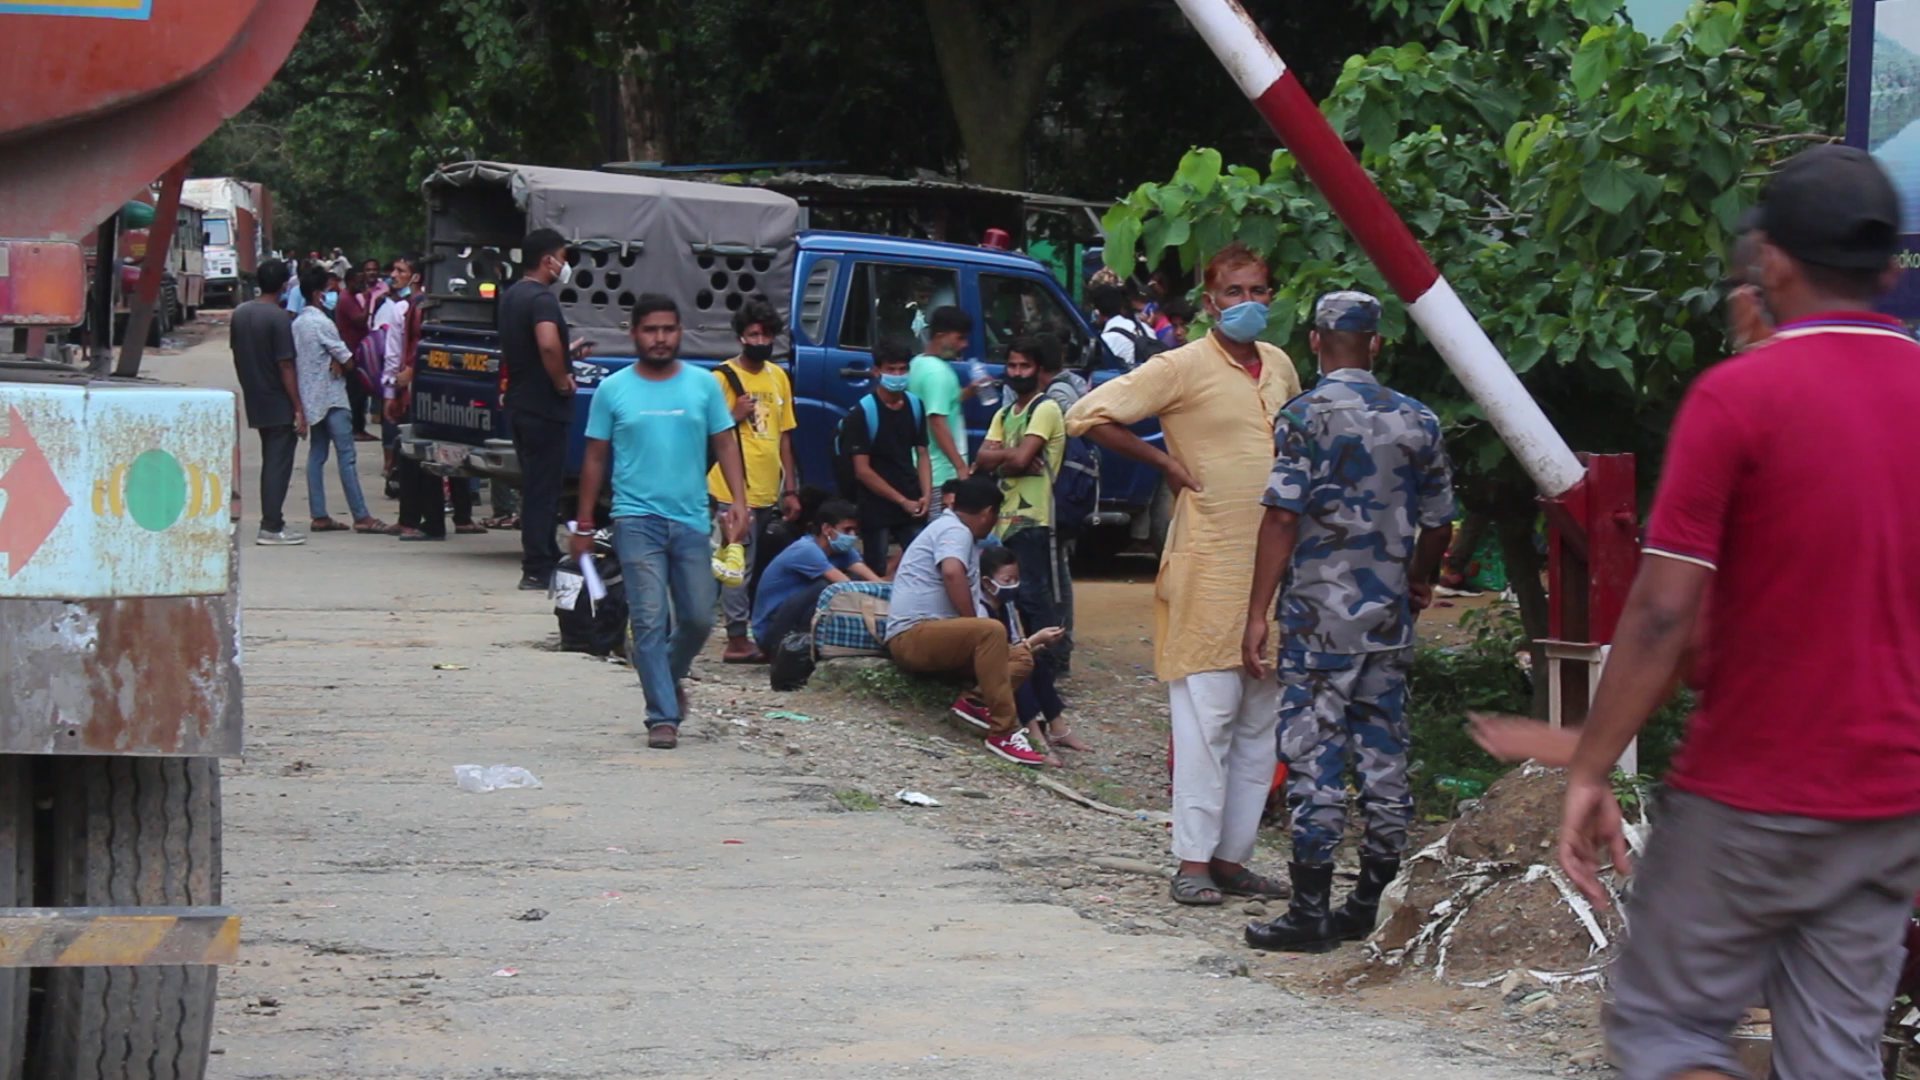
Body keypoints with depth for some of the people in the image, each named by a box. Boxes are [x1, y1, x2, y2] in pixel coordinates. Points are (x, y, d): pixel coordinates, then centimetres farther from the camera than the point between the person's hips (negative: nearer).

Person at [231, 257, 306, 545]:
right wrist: (299, 409, -15)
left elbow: (236, 354, 13)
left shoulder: (240, 313, 5)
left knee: (270, 462, 16)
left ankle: (271, 522, 18)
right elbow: (285, 366, -18)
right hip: (278, 403, -7)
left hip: (255, 400, 7)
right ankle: (272, 527, -6)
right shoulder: (278, 318, -17)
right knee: (278, 464, -4)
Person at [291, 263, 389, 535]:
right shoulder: (321, 322, -15)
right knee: (346, 456, -9)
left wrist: (335, 362, -2)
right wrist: (340, 363, 6)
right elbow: (348, 361, -15)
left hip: (310, 397, 9)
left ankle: (319, 516, 7)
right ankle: (361, 517, -10)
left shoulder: (298, 322, 12)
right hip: (330, 396, -9)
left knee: (317, 455, 8)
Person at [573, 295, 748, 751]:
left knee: (698, 618, 7)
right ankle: (663, 717, -4)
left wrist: (738, 499, -6)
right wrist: (584, 524, 7)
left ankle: (671, 678, 36)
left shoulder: (703, 384, 6)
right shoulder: (613, 390, 3)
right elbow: (596, 458, 7)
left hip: (692, 520, 2)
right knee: (650, 621, -8)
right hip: (637, 520, -2)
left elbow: (725, 443, 8)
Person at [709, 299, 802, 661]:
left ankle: (764, 635, 21)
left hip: (770, 492, 6)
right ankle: (737, 641, -2)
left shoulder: (778, 376, 14)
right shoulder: (724, 377, -5)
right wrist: (735, 416, -20)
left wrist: (790, 489, 16)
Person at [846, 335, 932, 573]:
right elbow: (863, 471, -11)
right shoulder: (863, 412, -9)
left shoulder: (915, 406, 7)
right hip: (876, 510, -4)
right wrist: (902, 501, -11)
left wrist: (925, 495, -4)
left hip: (912, 507, 4)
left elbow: (922, 454, 12)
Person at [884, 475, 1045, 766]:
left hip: (934, 639, 10)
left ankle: (975, 701, -19)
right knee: (990, 631, -34)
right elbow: (952, 572, -28)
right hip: (912, 635, -10)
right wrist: (973, 624, -19)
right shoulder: (955, 530, -8)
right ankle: (1003, 732, -35)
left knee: (1021, 659, 4)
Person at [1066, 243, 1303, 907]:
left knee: (1260, 722, 7)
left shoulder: (1280, 368, 13)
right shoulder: (1184, 367, -6)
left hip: (1273, 566, 7)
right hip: (1209, 565, -7)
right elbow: (1088, 415, -11)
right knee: (1206, 715, -8)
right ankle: (1193, 862, -4)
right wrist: (1165, 461, -9)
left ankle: (1232, 857, 13)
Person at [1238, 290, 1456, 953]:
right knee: (1384, 753, 10)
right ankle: (1376, 905, 15)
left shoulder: (1306, 415, -7)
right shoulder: (1416, 420, 7)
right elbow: (1438, 524, 13)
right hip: (1389, 614, 5)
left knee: (1314, 754, -4)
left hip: (1320, 611, -5)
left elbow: (1283, 518, -13)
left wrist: (1257, 613, -9)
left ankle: (1311, 910, -5)